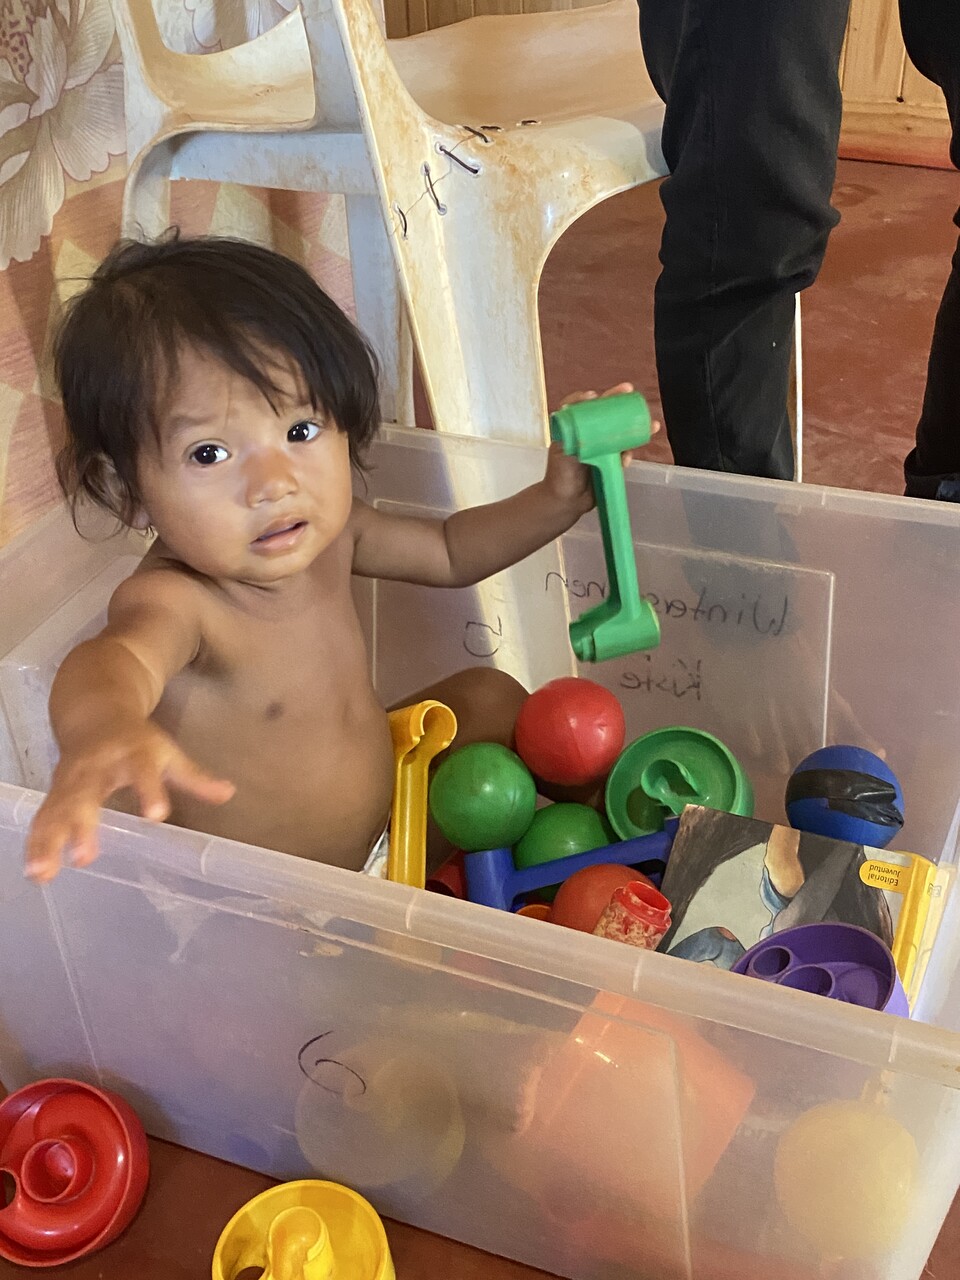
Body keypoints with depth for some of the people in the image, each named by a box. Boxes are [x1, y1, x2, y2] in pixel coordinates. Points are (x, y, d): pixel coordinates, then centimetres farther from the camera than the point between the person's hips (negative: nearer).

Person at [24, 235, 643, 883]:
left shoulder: (327, 533, -10)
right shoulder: (171, 601, -33)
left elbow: (449, 551, 9)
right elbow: (112, 657, -58)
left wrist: (558, 498, -5)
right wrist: (103, 733, -82)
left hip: (381, 822, 7)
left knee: (489, 695, 3)